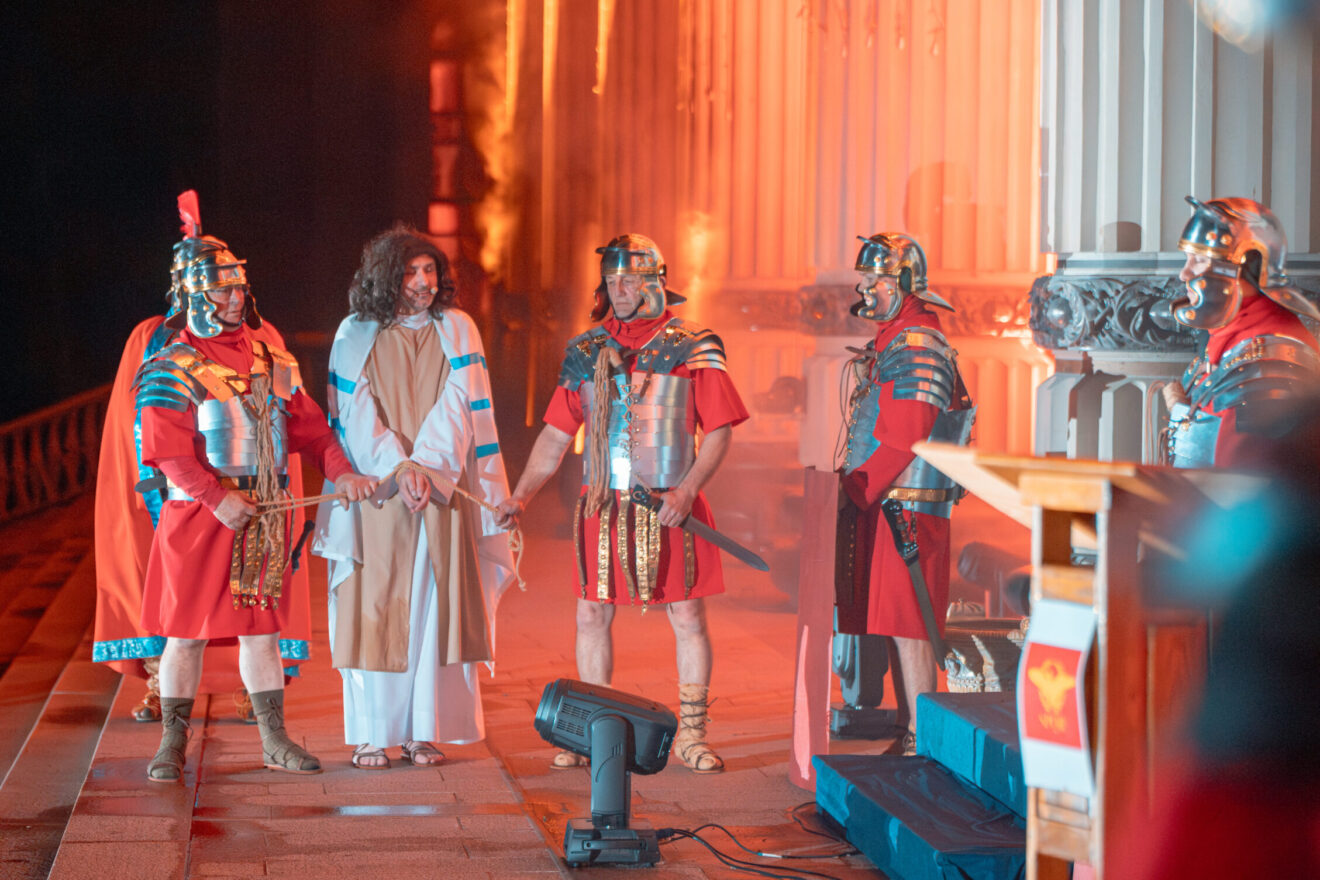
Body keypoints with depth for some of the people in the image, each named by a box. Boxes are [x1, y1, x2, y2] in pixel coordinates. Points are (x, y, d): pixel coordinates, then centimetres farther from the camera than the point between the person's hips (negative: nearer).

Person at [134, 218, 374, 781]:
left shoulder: (271, 361, 11)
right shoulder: (174, 368, -7)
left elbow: (306, 423, 13)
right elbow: (168, 449, -14)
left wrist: (339, 470, -2)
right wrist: (217, 500, -22)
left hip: (263, 516, 5)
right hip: (198, 517, -4)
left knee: (261, 628, 9)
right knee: (187, 631, 0)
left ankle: (274, 740, 16)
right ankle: (173, 743, 11)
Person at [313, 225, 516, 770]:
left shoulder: (456, 330, 6)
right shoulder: (356, 335, 4)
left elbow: (457, 408, -3)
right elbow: (357, 416, -2)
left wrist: (427, 469, -15)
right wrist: (398, 468, -15)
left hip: (443, 494, 1)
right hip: (375, 491, -1)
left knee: (434, 608, 0)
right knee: (374, 609, -2)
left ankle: (424, 730, 7)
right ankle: (371, 734, 5)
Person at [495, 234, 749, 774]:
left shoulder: (692, 351, -1)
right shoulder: (585, 353, 8)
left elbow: (719, 431, -3)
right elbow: (556, 435, 10)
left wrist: (687, 489, -16)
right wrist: (521, 494, 0)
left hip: (670, 509, -3)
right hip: (601, 507, 3)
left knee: (687, 617, 0)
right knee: (592, 616, 5)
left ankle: (691, 734, 10)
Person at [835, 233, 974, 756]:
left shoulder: (917, 346, -13)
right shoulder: (887, 342, 19)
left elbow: (902, 438, -19)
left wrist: (855, 490, -14)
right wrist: (854, 484, 12)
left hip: (907, 504, -10)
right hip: (881, 503, 10)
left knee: (907, 624, -9)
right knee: (894, 621, 11)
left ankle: (920, 739, -7)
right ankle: (908, 731, 16)